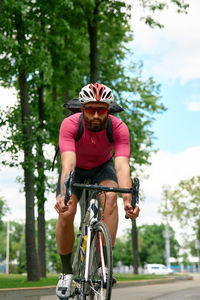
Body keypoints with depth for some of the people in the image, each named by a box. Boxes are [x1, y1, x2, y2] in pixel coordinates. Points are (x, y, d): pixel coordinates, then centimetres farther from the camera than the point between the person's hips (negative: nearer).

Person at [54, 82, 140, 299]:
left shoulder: (119, 128, -30)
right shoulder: (70, 125, -33)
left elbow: (122, 166, -41)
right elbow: (68, 163, -44)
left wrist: (128, 199, -58)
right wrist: (63, 194, -62)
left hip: (102, 166, 0)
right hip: (76, 169, 0)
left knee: (110, 197, -31)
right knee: (65, 212, -22)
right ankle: (66, 272, -1)